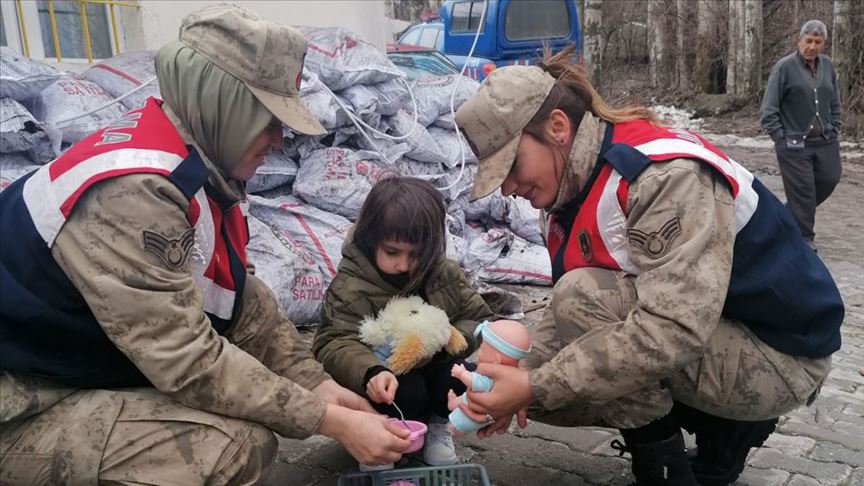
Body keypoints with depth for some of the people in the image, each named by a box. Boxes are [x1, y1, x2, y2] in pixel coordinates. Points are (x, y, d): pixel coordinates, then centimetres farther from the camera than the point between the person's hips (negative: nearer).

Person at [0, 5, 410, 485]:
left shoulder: (197, 160, -3)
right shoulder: (132, 193, -31)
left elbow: (241, 295, 0)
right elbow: (190, 364, -30)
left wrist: (316, 385, -7)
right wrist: (331, 421, -23)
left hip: (100, 361, 9)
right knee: (242, 444, -26)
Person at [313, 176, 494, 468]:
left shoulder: (445, 274, -7)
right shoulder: (350, 288, -22)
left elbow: (479, 319, -1)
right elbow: (334, 345, -33)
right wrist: (371, 373, -54)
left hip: (431, 370, 4)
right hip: (384, 383, -4)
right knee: (409, 392, -34)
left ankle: (437, 425, 5)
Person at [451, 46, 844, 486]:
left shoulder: (668, 176, -29)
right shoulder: (576, 183, -1)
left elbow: (673, 332, -38)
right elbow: (568, 309, 2)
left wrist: (535, 389, -34)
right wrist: (521, 379, -15)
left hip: (778, 356, -9)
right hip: (710, 347, 9)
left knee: (586, 298, -27)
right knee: (548, 389, -1)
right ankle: (723, 425, 10)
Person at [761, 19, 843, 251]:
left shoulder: (827, 65, 8)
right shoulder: (784, 67, -9)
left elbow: (834, 102, 19)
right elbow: (769, 108, -8)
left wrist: (834, 129, 10)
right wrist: (780, 137, -10)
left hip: (826, 142, 6)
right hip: (794, 144, -6)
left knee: (829, 180, 9)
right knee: (802, 190, -2)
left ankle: (790, 213, 32)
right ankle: (804, 239, 12)